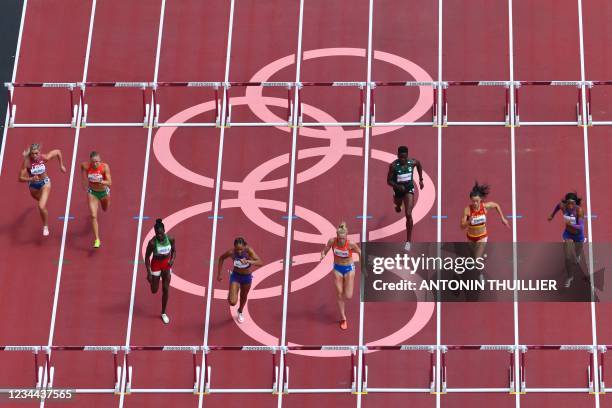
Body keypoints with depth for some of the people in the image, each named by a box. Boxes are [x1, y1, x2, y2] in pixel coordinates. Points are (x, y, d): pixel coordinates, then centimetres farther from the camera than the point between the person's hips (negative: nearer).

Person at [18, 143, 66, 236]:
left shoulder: (44, 158, -28)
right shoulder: (27, 162, -30)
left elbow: (58, 151, -10)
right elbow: (21, 178, -28)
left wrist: (61, 166, -2)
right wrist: (31, 179, -45)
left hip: (44, 183, -2)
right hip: (33, 185, 2)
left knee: (41, 207, -17)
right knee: (40, 200, 32)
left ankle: (46, 226, 10)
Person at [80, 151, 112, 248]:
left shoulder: (105, 167, -29)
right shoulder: (85, 166, -23)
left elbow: (109, 182, -31)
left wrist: (101, 181, -49)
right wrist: (85, 180, 3)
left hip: (104, 191, 0)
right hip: (92, 192, 0)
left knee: (105, 209, 31)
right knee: (93, 216, -11)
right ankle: (97, 239, -2)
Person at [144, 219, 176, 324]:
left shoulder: (170, 239, -18)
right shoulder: (152, 242, -26)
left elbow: (174, 251, 1)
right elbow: (147, 257, -15)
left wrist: (172, 260, -19)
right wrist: (149, 273, -18)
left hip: (167, 264, 2)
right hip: (156, 264, -2)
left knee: (166, 289, 3)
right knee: (154, 290, 9)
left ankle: (163, 313, 20)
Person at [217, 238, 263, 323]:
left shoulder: (249, 251, -31)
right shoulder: (231, 252, -28)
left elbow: (260, 263, -40)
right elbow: (221, 258, -7)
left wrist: (248, 261, -55)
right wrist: (219, 274, -4)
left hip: (247, 277, 1)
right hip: (235, 276, -1)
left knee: (243, 297, 24)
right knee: (232, 302, -12)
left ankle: (240, 312, 57)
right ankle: (230, 295, 25)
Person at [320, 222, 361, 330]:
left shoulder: (351, 244, -25)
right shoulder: (332, 241, -20)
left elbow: (359, 252, -7)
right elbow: (325, 250, -4)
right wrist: (323, 255, -27)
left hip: (349, 268, -2)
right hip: (337, 268, 2)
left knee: (348, 296, -6)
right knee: (339, 294, 5)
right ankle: (343, 318, 22)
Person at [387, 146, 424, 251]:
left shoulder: (412, 162, -17)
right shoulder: (393, 165, -23)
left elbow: (419, 165, 9)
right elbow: (389, 181, -17)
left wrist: (421, 179, 10)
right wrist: (397, 186, -35)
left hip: (409, 189, -1)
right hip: (398, 189, 1)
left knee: (408, 215, -15)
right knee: (398, 205, 31)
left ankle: (408, 241, -7)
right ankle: (398, 205, 75)